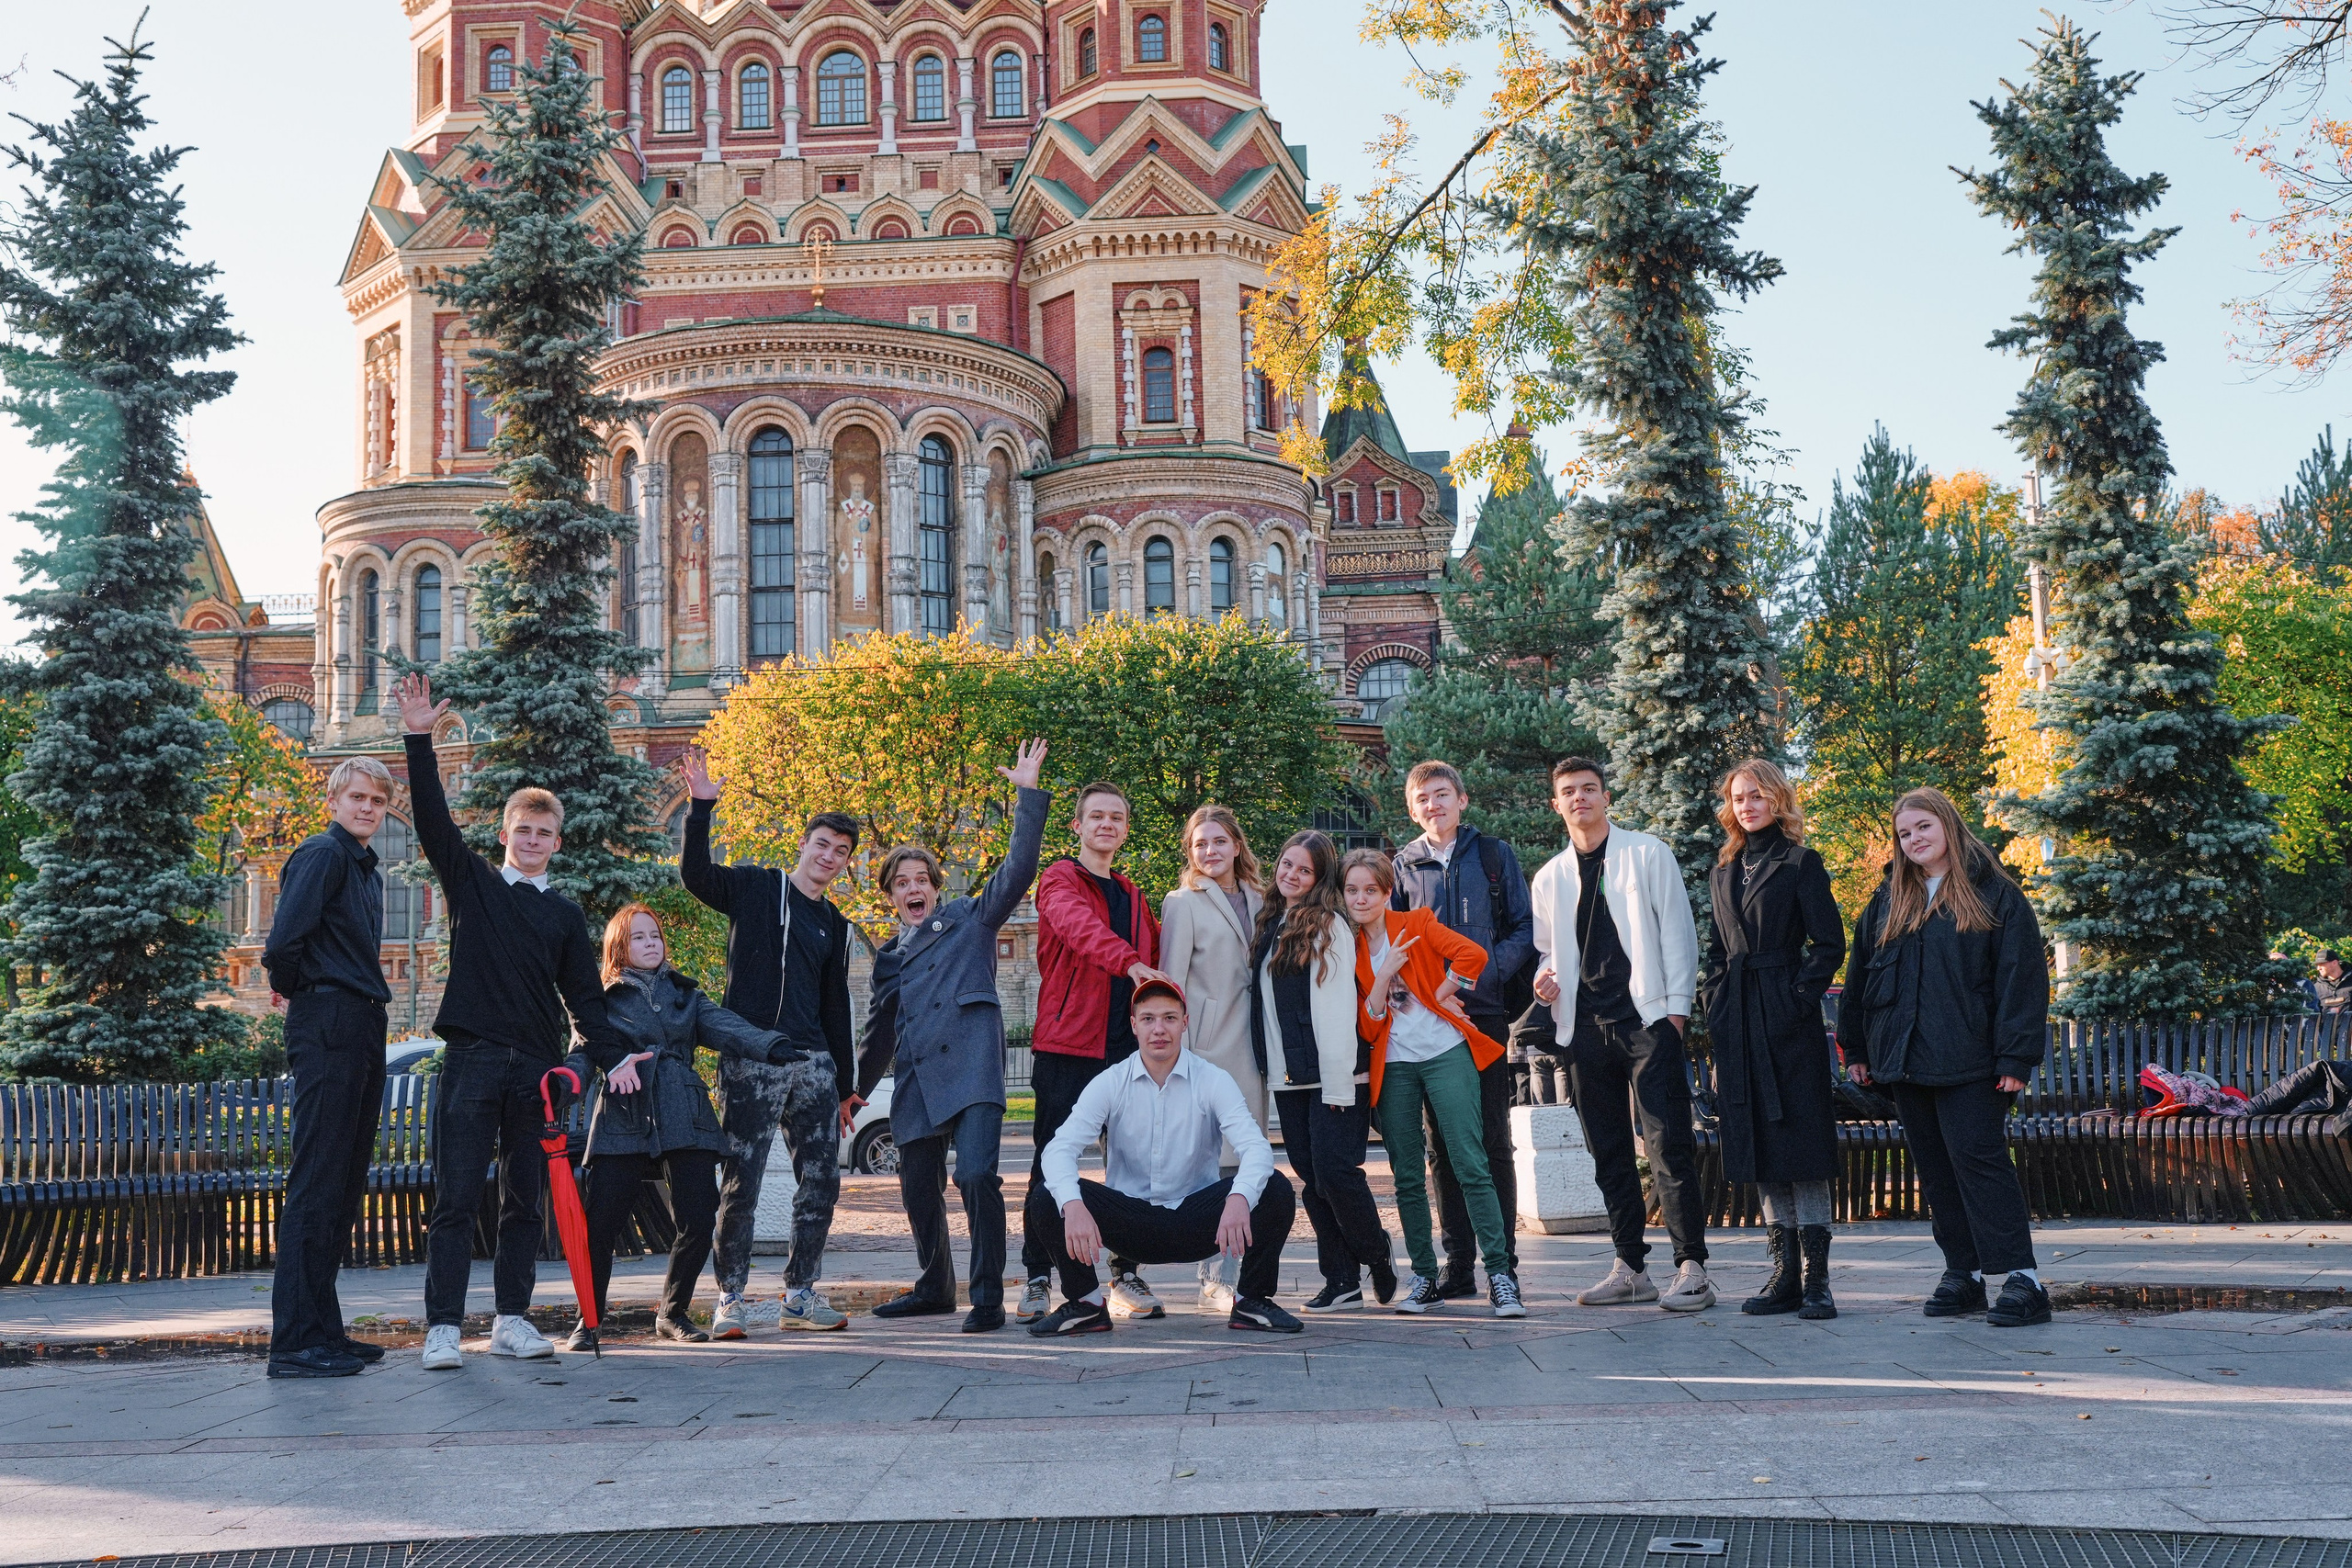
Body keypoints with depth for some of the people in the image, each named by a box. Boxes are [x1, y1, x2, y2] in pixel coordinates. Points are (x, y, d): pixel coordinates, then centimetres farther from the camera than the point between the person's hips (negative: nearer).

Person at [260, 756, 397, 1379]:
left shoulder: (367, 870, 22)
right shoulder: (322, 854, -8)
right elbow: (284, 942, -19)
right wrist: (294, 991, -3)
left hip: (361, 1031, 10)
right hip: (327, 1028, -10)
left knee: (345, 1185, 12)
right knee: (316, 1182, -10)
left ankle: (324, 1330, 18)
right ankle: (295, 1342, -9)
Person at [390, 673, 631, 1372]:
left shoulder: (565, 915, 14)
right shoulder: (472, 882, 9)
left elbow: (585, 996, 12)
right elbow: (433, 818, -3)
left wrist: (615, 1053, -2)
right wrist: (420, 741, -13)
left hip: (537, 1069, 3)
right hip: (471, 1059, -3)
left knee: (525, 1201, 7)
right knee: (455, 1199, -6)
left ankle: (512, 1320, 16)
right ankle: (443, 1328, -5)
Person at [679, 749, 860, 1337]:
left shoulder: (834, 925, 20)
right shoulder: (756, 888, 5)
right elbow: (695, 875, -13)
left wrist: (845, 1085, 19)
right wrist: (701, 808, -24)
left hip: (812, 1063, 6)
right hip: (750, 1061, -5)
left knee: (821, 1182, 4)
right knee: (741, 1184, -5)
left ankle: (800, 1295, 15)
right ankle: (731, 1298, 5)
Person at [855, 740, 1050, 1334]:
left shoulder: (968, 919, 11)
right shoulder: (889, 957, 25)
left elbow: (1018, 870, 0)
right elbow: (879, 1029, 33)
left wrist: (1028, 795, -7)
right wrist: (858, 1089, 34)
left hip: (971, 1068, -6)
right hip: (915, 1081, 6)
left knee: (976, 1175, -19)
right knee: (918, 1188, 9)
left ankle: (988, 1298, -14)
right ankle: (936, 1287, 29)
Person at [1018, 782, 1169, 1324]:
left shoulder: (1131, 895, 20)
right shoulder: (1060, 880, 0)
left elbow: (1154, 958, 29)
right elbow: (1079, 925, -22)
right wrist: (1129, 961, -39)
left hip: (1128, 1047, 5)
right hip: (1067, 1045, -5)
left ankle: (1126, 1276, 13)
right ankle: (1036, 1279, 6)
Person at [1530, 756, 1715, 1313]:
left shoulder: (1647, 854, 4)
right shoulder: (1550, 877, 15)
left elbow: (1676, 932, 0)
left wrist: (1676, 1007, -8)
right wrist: (1546, 978, -1)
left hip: (1646, 1018, -5)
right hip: (1586, 1027, 5)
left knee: (1668, 1145, -10)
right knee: (1609, 1152, 8)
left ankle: (1692, 1270, -9)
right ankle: (1630, 1267, 15)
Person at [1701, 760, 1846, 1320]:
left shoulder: (1801, 863, -1)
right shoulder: (1723, 871, 16)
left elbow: (1829, 944, -5)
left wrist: (1797, 1000, -12)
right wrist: (1716, 999, 8)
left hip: (1788, 1022, -6)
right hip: (1738, 1023, 6)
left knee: (1800, 1144, -6)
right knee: (1759, 1148, 7)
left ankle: (1815, 1279, -1)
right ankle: (1785, 1275, 13)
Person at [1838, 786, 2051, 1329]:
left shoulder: (1994, 895, -1)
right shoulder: (1888, 902, 15)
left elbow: (2022, 977, -6)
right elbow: (1860, 977, 20)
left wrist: (2016, 1057, -12)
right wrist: (1855, 1049, 15)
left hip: (1968, 1059, -6)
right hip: (1905, 1060, 6)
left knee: (1978, 1159, -12)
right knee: (1934, 1168, 7)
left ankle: (2022, 1279, -11)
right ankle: (1962, 1273, 14)